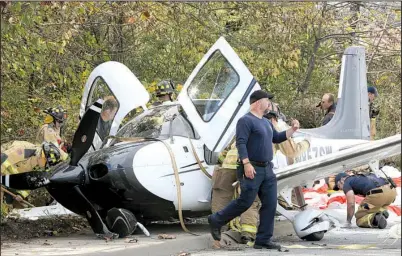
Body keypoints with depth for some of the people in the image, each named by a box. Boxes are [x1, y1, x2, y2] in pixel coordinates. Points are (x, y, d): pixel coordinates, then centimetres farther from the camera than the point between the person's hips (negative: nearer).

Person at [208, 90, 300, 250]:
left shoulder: (266, 122, 19)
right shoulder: (246, 120, -10)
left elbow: (276, 138, 29)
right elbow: (241, 143, -18)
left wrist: (292, 130, 16)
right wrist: (246, 163, -27)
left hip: (267, 170, 9)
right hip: (252, 169, -9)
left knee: (270, 205, 2)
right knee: (245, 202, -8)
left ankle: (263, 240, 4)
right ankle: (216, 221, 12)